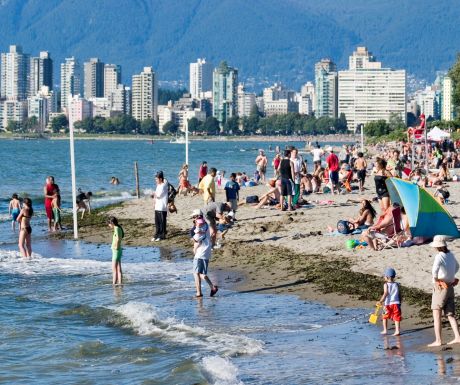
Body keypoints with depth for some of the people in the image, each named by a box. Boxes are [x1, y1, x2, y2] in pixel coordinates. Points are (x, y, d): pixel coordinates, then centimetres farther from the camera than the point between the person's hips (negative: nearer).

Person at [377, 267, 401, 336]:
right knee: (396, 317, 3)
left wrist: (380, 301, -20)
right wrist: (400, 303, 17)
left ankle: (385, 330, 16)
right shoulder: (396, 284, 4)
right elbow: (399, 295, 6)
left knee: (385, 317, 15)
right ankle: (397, 330, -4)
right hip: (396, 303, 2)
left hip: (388, 304, -2)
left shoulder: (386, 284, -7)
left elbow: (385, 293, -19)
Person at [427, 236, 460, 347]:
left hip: (440, 288, -7)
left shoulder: (439, 256, -17)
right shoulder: (451, 255, 8)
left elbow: (435, 269, -35)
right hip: (450, 287, 8)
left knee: (436, 316, -2)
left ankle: (438, 340, -5)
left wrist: (435, 279, -20)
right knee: (450, 315, 10)